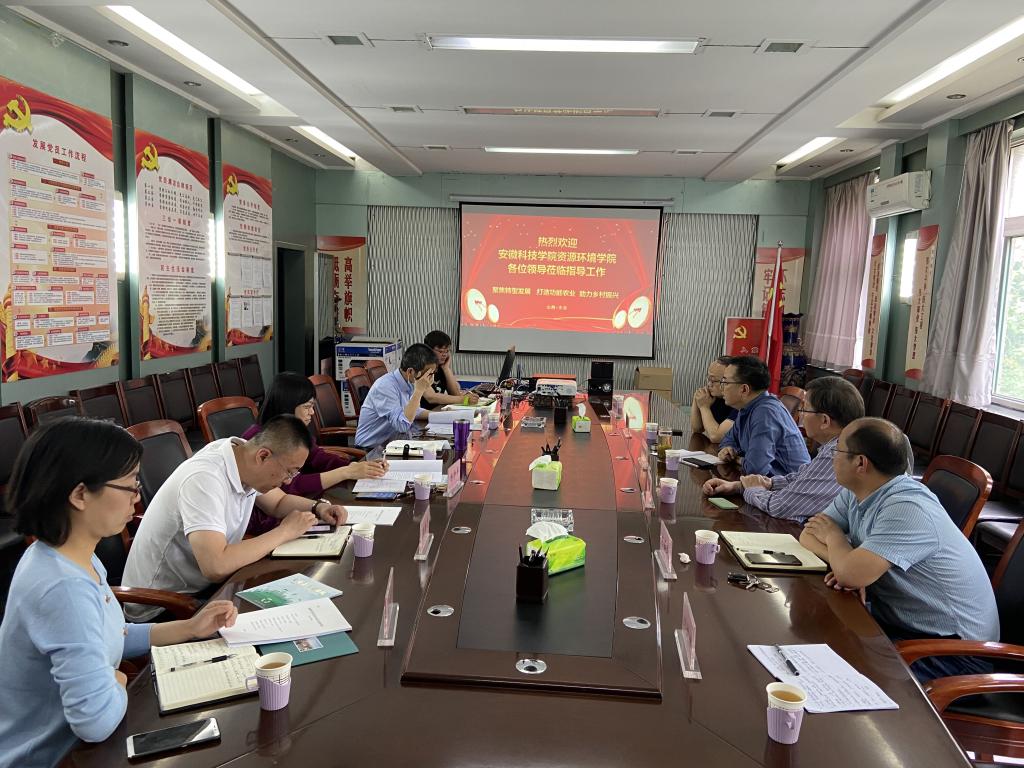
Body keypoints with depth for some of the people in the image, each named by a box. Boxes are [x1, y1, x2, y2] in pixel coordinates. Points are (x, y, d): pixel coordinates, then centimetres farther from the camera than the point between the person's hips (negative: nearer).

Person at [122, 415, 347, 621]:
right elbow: (215, 567, -39)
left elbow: (278, 502, 13)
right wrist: (284, 532, -28)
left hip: (206, 586, 8)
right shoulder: (204, 479, -30)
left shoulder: (243, 453, -6)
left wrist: (318, 507, -7)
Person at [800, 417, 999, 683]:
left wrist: (834, 536, -11)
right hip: (895, 622, 8)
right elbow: (808, 536, 3)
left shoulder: (907, 509, -27)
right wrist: (846, 562, -18)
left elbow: (853, 574, -33)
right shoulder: (854, 494, 1)